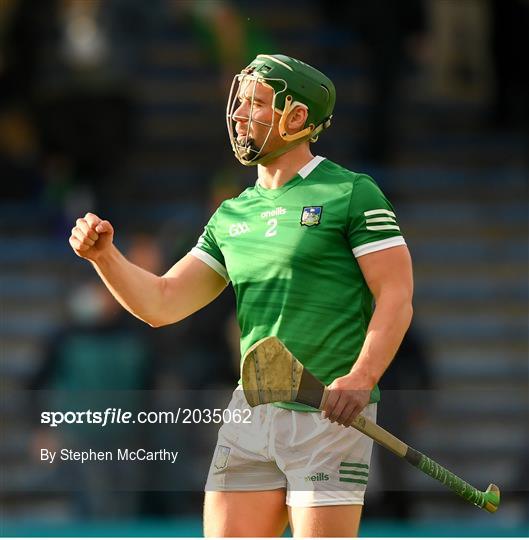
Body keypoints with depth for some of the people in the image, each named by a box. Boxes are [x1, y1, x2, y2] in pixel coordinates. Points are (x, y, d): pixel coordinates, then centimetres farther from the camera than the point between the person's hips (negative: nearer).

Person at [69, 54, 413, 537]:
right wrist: (104, 255, -4)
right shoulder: (231, 217, 17)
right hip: (251, 414, 6)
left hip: (330, 415, -6)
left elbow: (396, 298, -8)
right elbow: (161, 304, 14)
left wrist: (362, 377, -24)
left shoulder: (353, 194, -1)